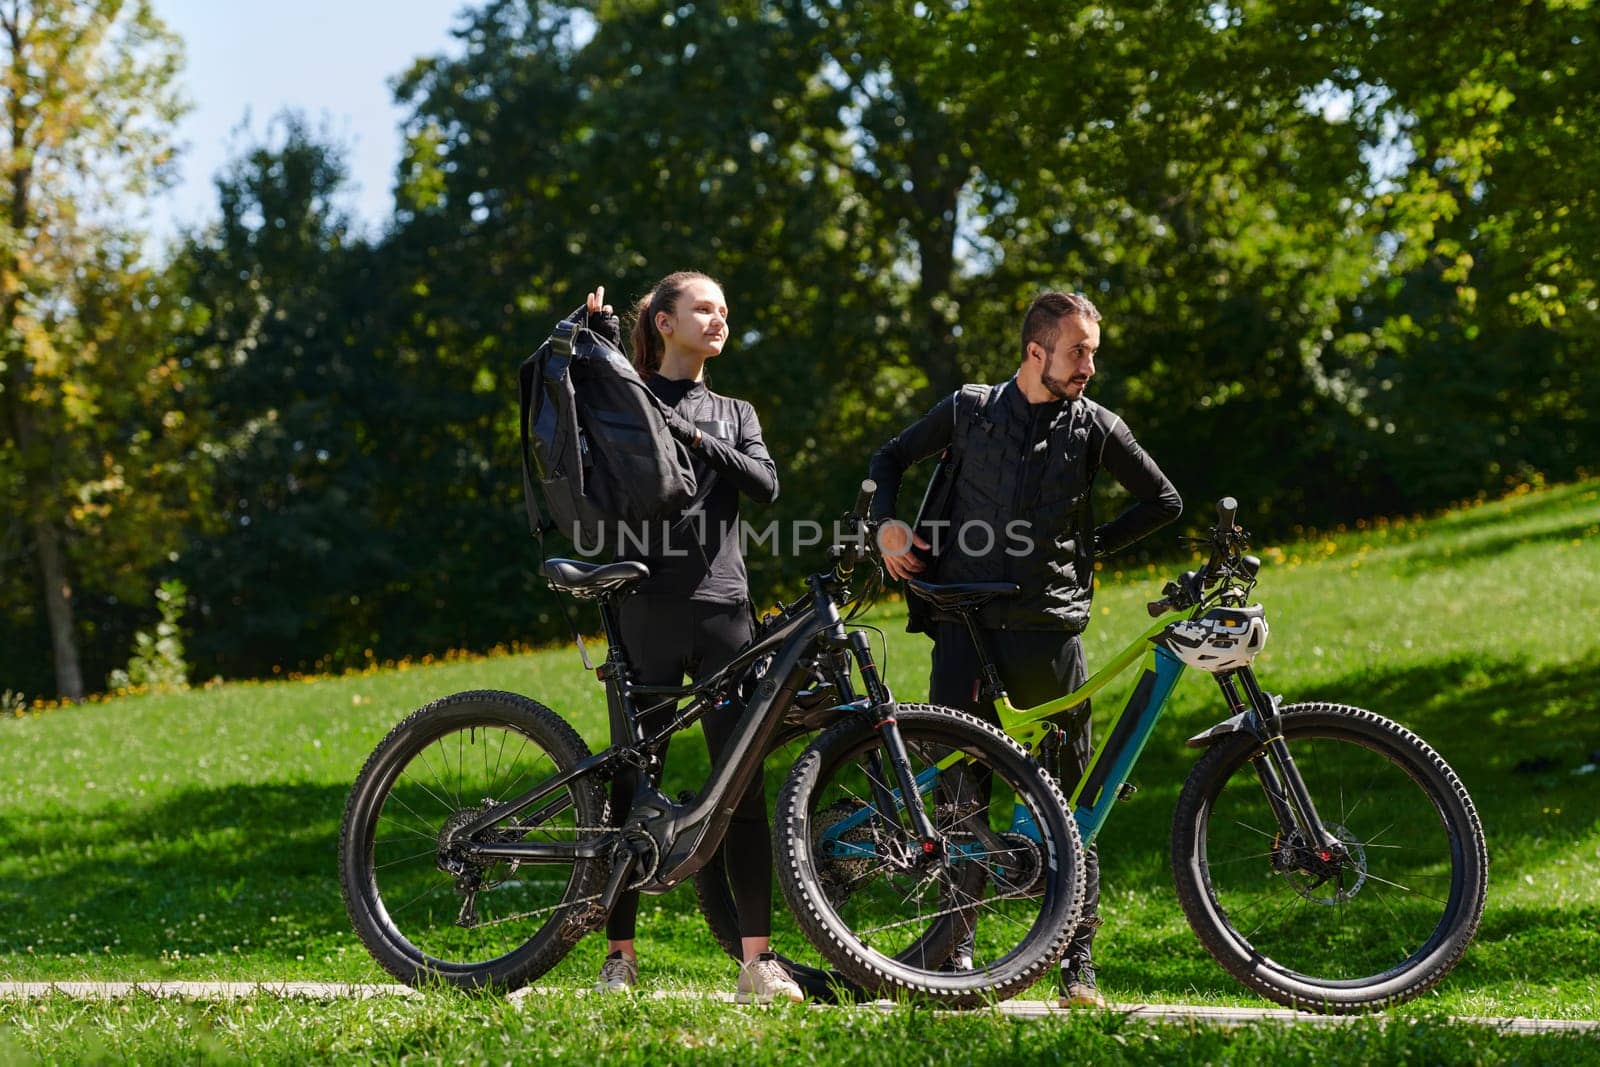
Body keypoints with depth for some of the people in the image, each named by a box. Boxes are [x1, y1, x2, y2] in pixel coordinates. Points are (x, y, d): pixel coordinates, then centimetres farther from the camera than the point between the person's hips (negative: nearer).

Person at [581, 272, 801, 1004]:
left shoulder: (734, 414, 19)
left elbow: (765, 484, 2)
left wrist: (696, 437, -11)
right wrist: (600, 334, -11)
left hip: (723, 611, 3)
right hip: (649, 607, -3)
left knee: (744, 783, -3)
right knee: (633, 779, -1)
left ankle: (758, 957, -3)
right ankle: (619, 952, 6)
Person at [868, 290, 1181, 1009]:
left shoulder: (1095, 428, 6)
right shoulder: (970, 410, 6)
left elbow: (1163, 501, 16)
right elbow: (891, 458, 18)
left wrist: (1092, 546, 8)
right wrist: (888, 524, 1)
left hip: (1050, 629, 0)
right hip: (966, 625, 0)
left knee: (1074, 801, 0)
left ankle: (1078, 967, 5)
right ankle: (956, 950, 4)